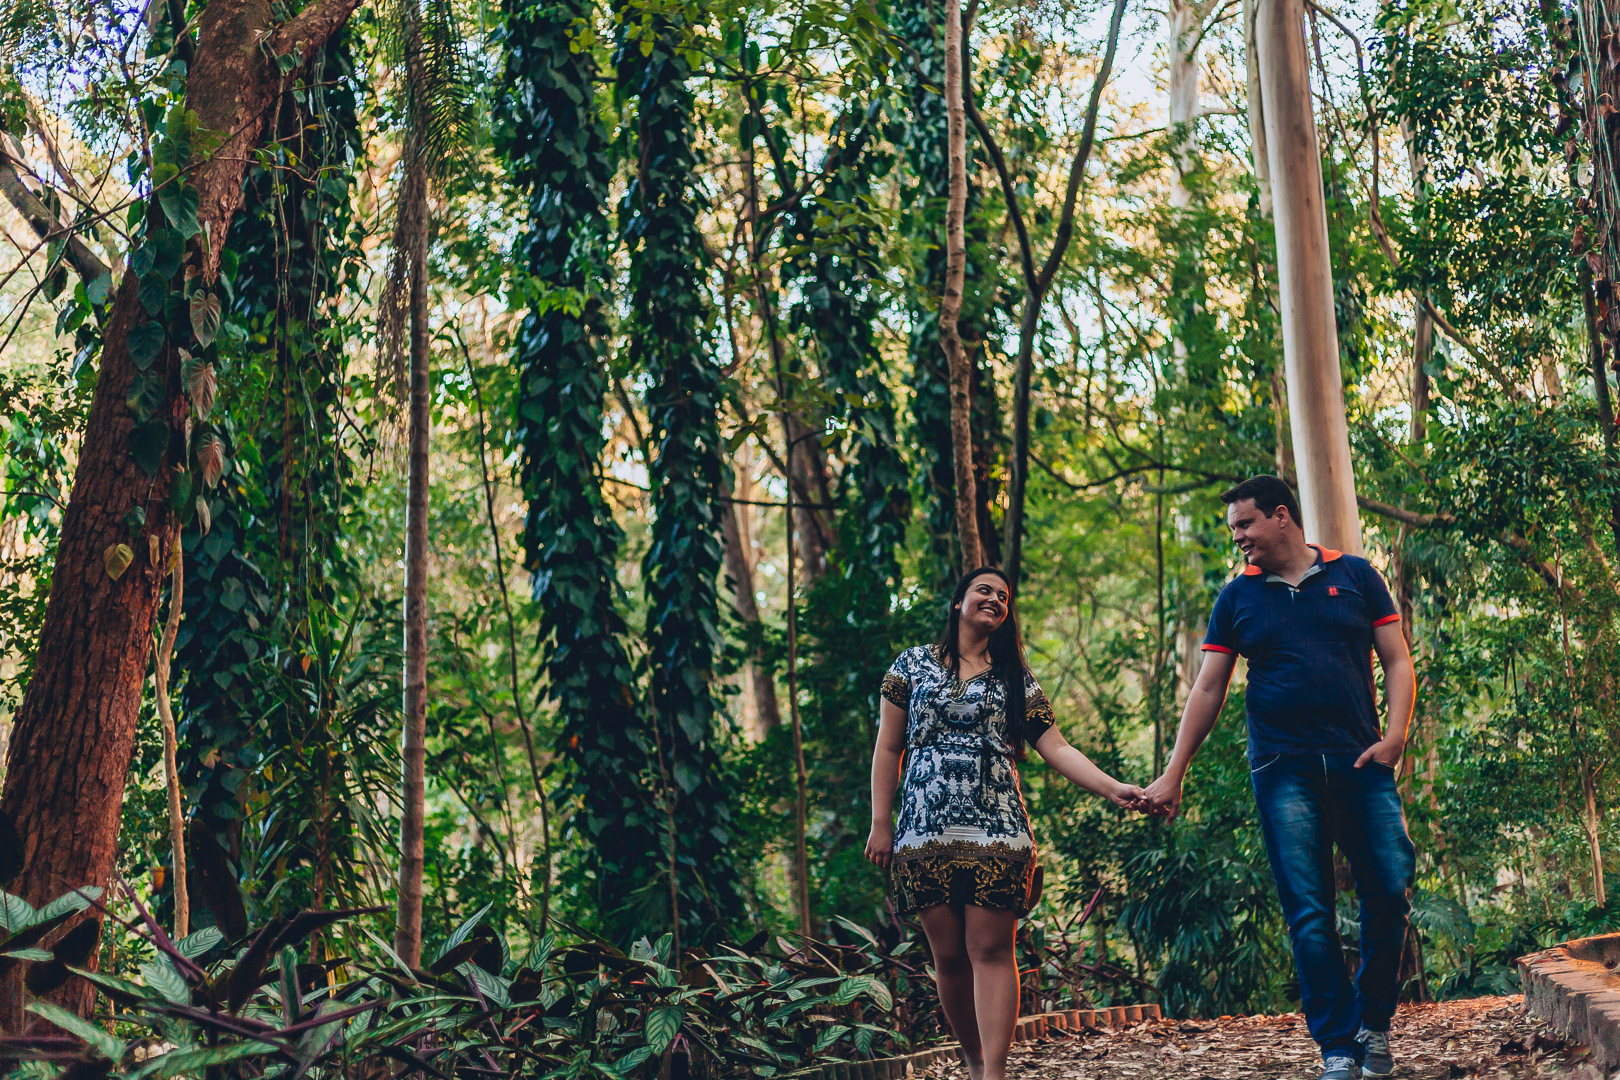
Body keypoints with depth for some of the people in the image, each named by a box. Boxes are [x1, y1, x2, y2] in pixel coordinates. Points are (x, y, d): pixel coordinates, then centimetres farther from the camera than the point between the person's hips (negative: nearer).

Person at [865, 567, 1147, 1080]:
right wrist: (880, 823, 2)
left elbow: (1055, 747, 6)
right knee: (949, 955, 2)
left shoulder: (1016, 679, 14)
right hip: (926, 830, 0)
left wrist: (1111, 788, -8)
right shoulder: (913, 664, 12)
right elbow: (888, 748, 10)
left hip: (996, 830, 0)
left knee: (991, 950, -8)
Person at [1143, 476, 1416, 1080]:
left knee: (1390, 893, -5)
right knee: (1309, 914, -4)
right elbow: (1208, 691, 10)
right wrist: (1173, 775, 6)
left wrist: (1394, 737, -7)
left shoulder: (1355, 576, 8)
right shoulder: (1237, 598, 11)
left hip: (1360, 765, 0)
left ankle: (1373, 1027, 15)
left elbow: (1397, 662, 8)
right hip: (1283, 773, 0)